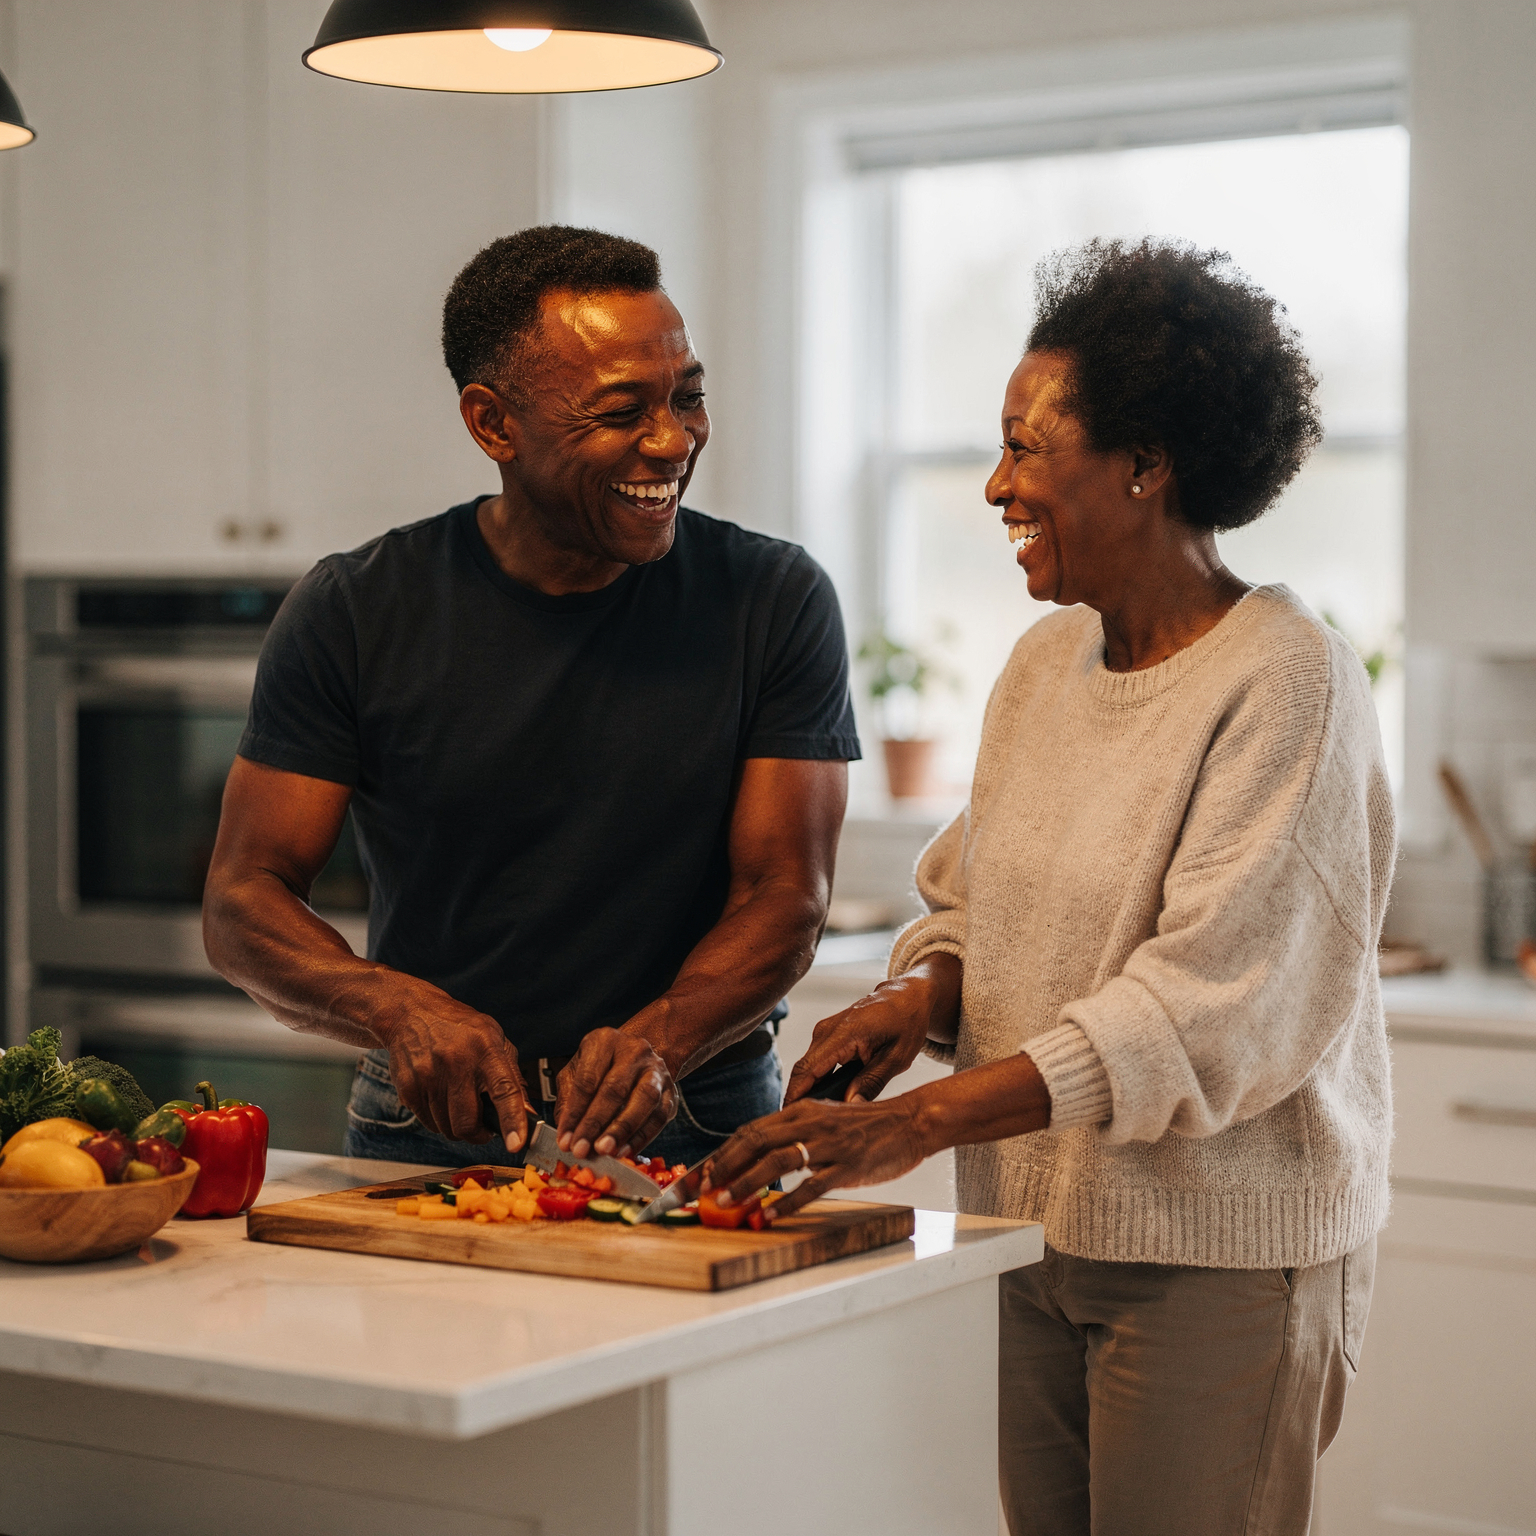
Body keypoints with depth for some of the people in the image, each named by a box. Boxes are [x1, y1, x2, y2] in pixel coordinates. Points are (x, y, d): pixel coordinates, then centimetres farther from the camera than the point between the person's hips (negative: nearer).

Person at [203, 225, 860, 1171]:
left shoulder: (776, 602, 1)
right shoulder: (354, 613, 1)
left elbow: (785, 899, -3)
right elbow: (244, 899, 2)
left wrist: (654, 1043, -22)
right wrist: (403, 1009, -18)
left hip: (695, 1139, -1)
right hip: (425, 1144, 1)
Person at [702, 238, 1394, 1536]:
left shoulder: (1286, 684, -15)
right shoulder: (1045, 662, 9)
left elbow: (1205, 999, -24)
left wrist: (916, 1124, -29)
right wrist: (921, 996, -6)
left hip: (1214, 1249, -7)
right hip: (1031, 1226, 7)